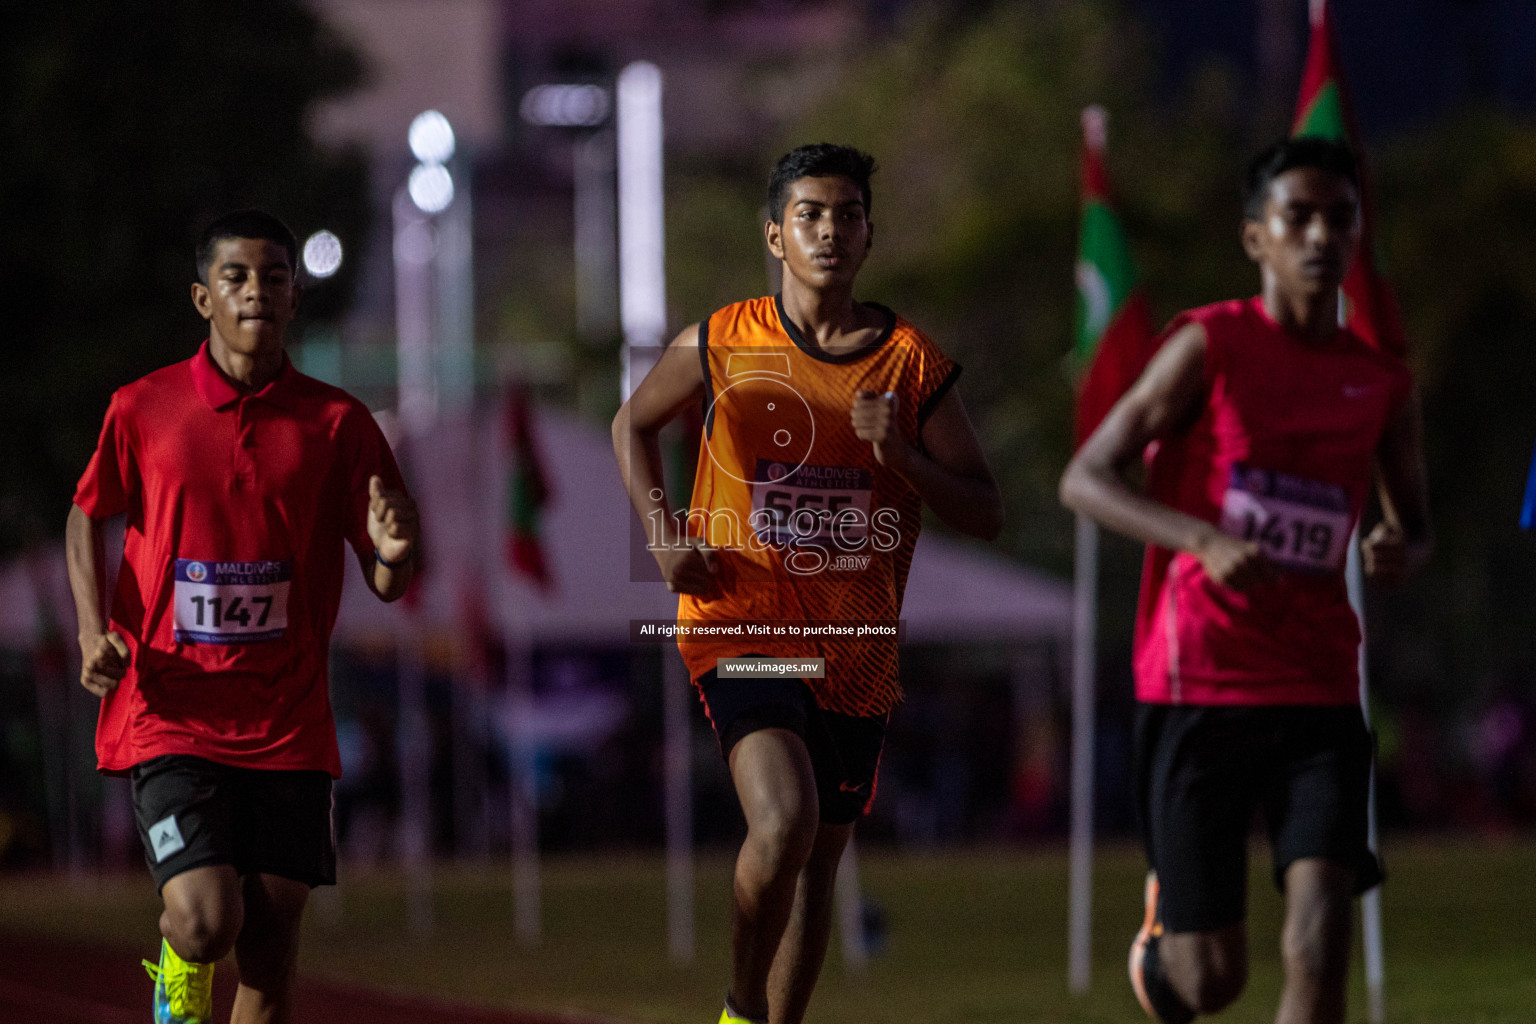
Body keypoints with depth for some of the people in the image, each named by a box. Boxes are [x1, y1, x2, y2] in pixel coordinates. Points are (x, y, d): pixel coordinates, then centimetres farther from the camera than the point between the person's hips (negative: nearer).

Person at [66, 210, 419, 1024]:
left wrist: (393, 554, -19)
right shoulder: (143, 410, 1)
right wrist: (95, 633, 1)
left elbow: (385, 582, 5)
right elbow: (88, 519, 16)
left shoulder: (335, 422, 2)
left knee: (270, 956, 0)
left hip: (287, 726, 2)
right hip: (170, 711, -2)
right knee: (206, 922, -16)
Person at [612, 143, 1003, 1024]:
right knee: (784, 820, -23)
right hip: (740, 623, -3)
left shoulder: (913, 363, 1)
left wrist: (903, 457, -15)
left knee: (820, 858, 10)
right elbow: (634, 424, 17)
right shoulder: (721, 346, -2)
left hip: (856, 646, 3)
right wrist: (664, 532, 1)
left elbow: (986, 514, 3)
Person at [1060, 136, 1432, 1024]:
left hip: (1320, 696, 3)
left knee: (1322, 933, -17)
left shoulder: (1383, 384, 8)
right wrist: (1203, 539, -24)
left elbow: (1415, 523, 23)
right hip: (1199, 691, -3)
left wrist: (1404, 553, -3)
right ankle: (1160, 940, 38)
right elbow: (1085, 478, -7)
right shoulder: (1211, 347, -4)